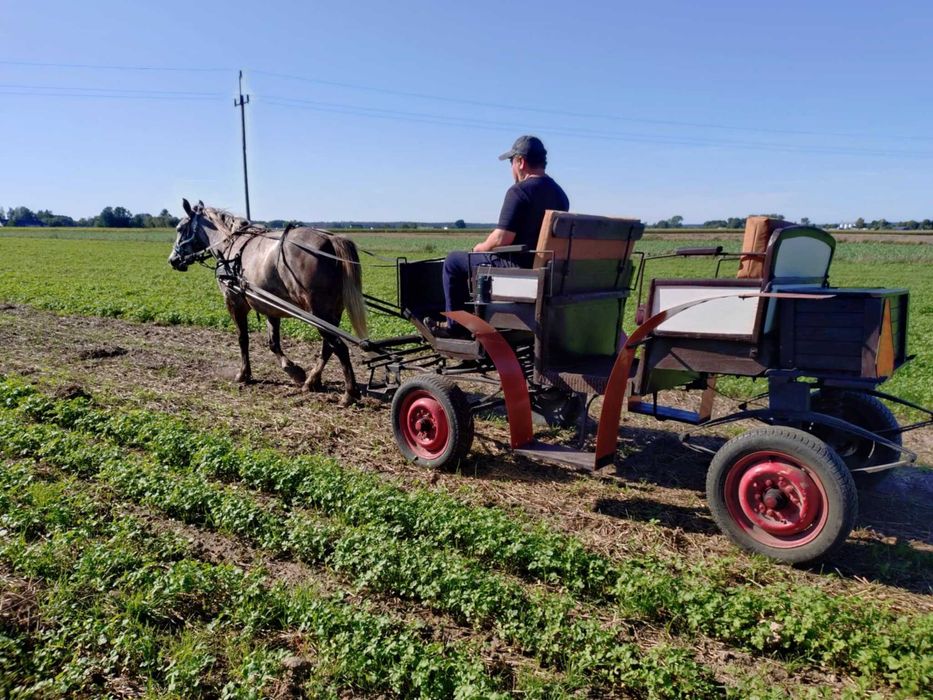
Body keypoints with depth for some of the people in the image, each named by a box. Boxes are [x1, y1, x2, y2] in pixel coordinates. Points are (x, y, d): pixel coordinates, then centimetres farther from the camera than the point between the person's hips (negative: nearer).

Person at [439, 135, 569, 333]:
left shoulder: (519, 191, -17)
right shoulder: (559, 193, 9)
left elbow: (502, 239, -22)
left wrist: (481, 247, 0)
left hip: (519, 265, -9)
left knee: (453, 261, 6)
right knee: (486, 256, 34)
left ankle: (455, 325, 9)